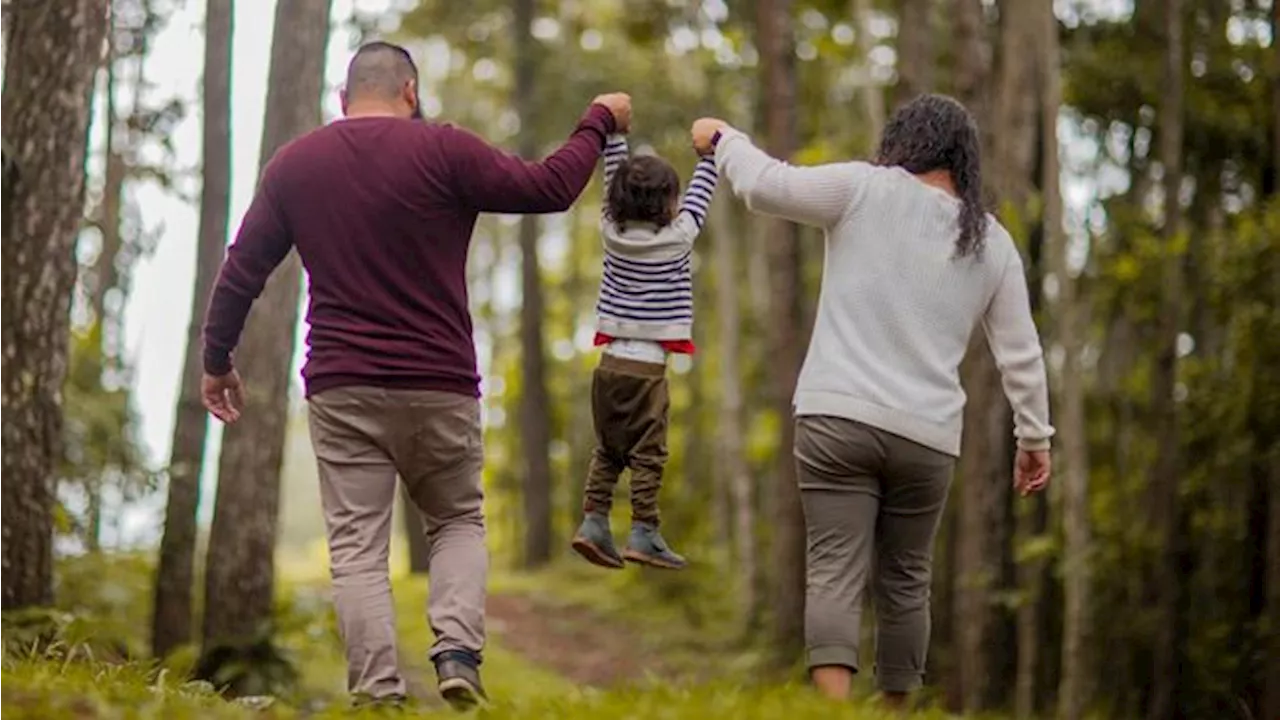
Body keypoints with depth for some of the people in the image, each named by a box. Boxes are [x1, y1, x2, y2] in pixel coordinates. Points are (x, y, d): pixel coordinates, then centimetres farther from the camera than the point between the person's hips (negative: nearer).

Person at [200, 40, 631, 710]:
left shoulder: (293, 164, 7)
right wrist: (599, 122, 14)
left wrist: (217, 360, 23)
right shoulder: (443, 150, -4)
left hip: (341, 390, 1)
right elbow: (549, 187, -2)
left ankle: (377, 691, -9)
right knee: (459, 522, 16)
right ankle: (457, 650, -6)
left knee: (357, 547, 2)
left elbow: (241, 271, 10)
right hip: (439, 387, -1)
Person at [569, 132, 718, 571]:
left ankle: (593, 521, 5)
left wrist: (614, 135, 21)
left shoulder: (613, 230, 2)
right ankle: (643, 534, -3)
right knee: (647, 454, -1)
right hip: (647, 366, -5)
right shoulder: (677, 238, -8)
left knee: (607, 450, 13)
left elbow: (614, 181, 14)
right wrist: (710, 152, 17)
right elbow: (700, 195, 4)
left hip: (611, 360, 5)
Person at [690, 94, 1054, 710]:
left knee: (835, 572, -9)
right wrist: (1034, 436, 25)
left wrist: (722, 139, 17)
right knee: (904, 581, 15)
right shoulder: (992, 243, 12)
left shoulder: (866, 191, 0)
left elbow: (765, 185, -2)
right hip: (926, 435, 3)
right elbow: (1021, 354, 15)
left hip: (838, 417, -3)